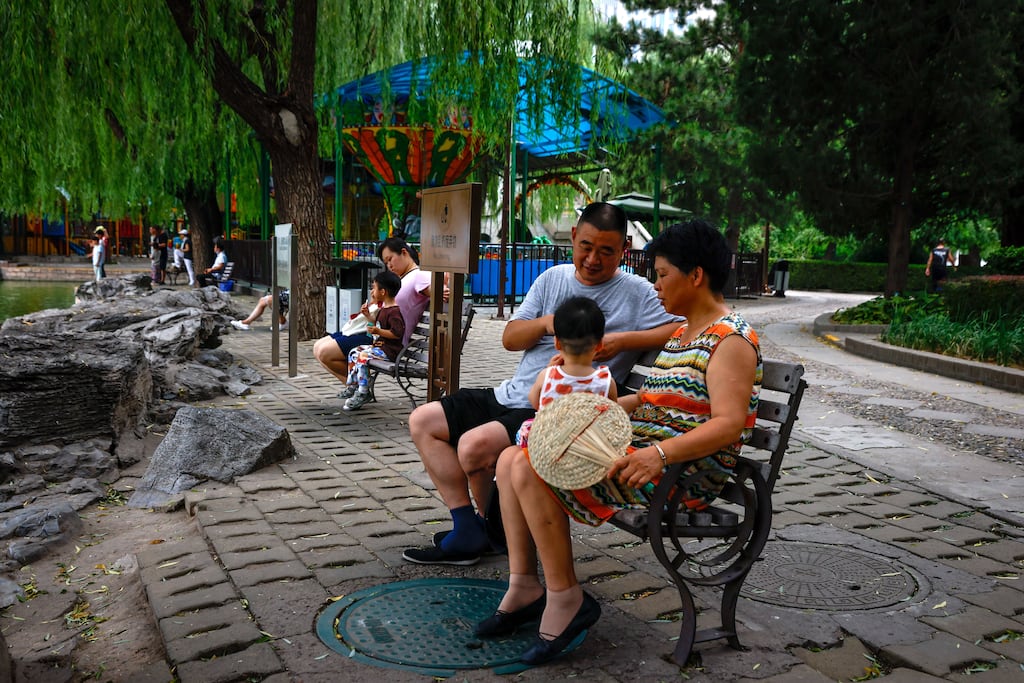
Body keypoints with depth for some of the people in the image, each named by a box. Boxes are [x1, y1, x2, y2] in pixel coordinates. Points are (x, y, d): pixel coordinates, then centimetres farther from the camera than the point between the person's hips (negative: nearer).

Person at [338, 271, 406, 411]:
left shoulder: (394, 311, -19)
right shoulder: (383, 308, 15)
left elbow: (397, 333, -26)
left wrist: (378, 331, -28)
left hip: (389, 349, -11)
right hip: (379, 345, 11)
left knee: (362, 357, -25)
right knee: (354, 352, 12)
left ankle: (363, 393, -17)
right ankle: (353, 386, 18)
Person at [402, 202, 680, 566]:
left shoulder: (636, 292, -2)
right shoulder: (553, 278, 13)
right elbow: (510, 338, 10)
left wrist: (623, 340, -21)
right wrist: (546, 323, -10)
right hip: (511, 395, 8)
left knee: (476, 446, -28)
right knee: (422, 420, 2)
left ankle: (494, 528, 5)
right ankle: (467, 531, 1)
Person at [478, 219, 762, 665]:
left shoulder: (731, 340, -12)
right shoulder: (684, 333, 19)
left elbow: (728, 424, -23)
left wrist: (660, 453, -35)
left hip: (682, 475, -10)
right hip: (640, 451, 10)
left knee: (532, 471, -23)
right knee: (511, 459, 3)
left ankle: (565, 599, -9)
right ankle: (524, 586, 4)